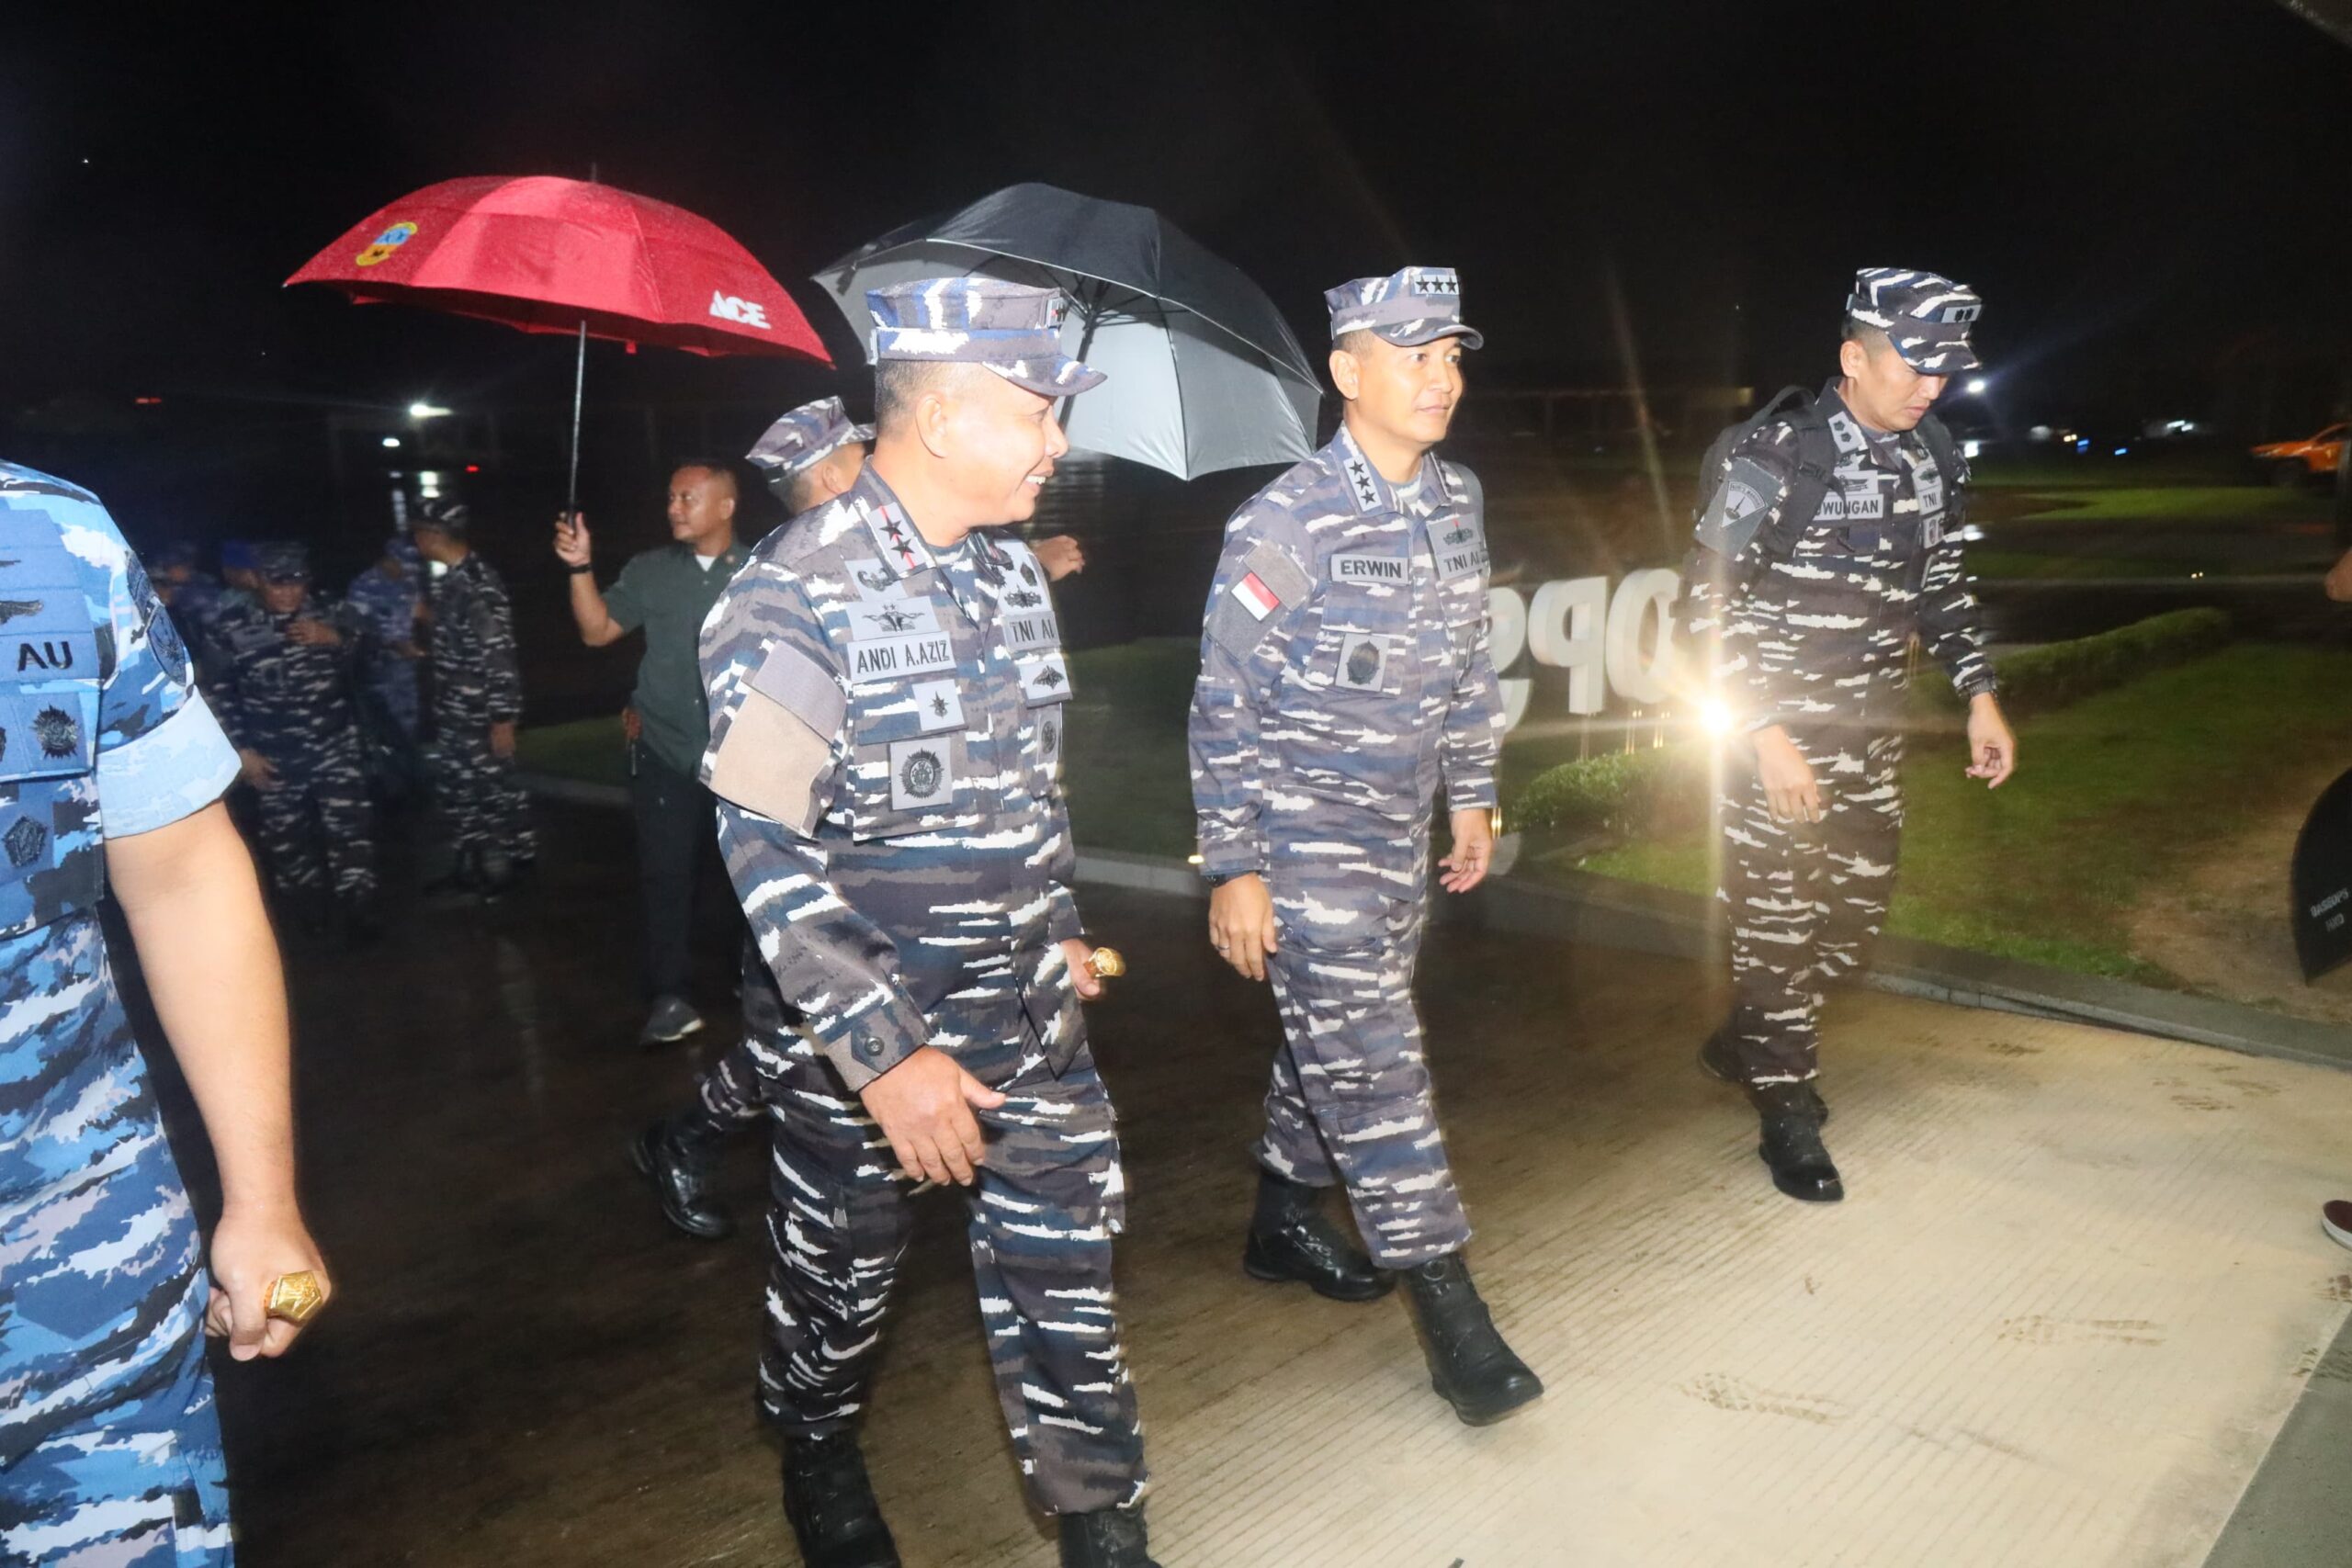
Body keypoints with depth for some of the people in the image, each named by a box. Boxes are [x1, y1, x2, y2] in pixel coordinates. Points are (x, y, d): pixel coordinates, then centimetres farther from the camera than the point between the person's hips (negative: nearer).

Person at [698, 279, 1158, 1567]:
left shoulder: (1011, 570, 4)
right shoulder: (796, 592, -18)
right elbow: (764, 847, -21)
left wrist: (1063, 932, 19)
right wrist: (885, 1050, -23)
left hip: (1028, 1012, 5)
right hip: (860, 1023, -5)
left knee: (1065, 1262, 9)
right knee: (841, 1271, 16)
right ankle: (818, 1462, 45)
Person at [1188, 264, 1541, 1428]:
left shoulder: (1456, 501, 5)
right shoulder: (1284, 526, -17)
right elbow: (1225, 707, -14)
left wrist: (1474, 795, 16)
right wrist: (1233, 869, -14)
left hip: (1401, 831, 7)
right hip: (1305, 841, -7)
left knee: (1334, 1042, 19)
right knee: (1373, 1066, -5)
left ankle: (1283, 1220, 39)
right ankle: (1449, 1313, 4)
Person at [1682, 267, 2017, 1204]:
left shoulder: (1932, 457, 4)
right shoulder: (1776, 460, -17)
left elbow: (1941, 581, 17)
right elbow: (1709, 606, -17)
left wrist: (1979, 693, 10)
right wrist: (1766, 734, -20)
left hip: (1870, 730, 7)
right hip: (1776, 730, -7)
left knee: (1856, 909, 14)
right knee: (1776, 921, 2)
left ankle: (1746, 1043, 36)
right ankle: (1788, 1116, 18)